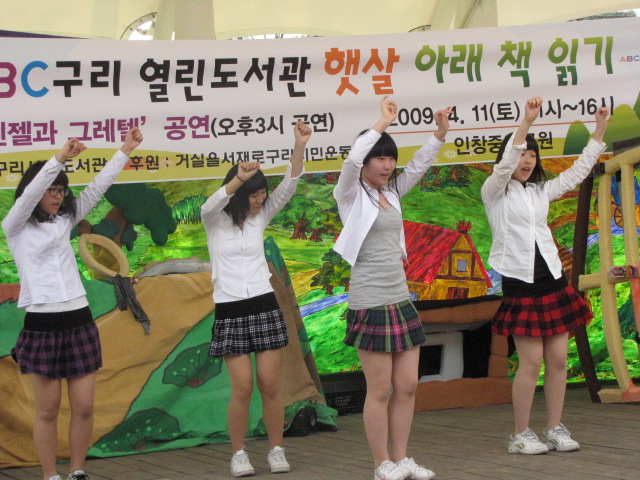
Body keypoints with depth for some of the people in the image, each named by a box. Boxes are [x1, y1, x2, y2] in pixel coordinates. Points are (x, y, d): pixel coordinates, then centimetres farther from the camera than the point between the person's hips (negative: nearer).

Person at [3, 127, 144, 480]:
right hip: (42, 325, -4)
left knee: (84, 407, 2)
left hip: (78, 321, 4)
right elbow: (29, 194, -18)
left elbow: (97, 188, 9)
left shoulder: (65, 221, 12)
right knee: (48, 409, 2)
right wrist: (60, 157, -28)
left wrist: (125, 150, 3)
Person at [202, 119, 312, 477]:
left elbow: (288, 187, -4)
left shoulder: (261, 217, 7)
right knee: (242, 387, -6)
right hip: (230, 311, -2)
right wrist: (239, 179, -42)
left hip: (265, 307, 2)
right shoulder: (214, 220, 0)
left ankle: (277, 450, 13)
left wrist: (300, 147, -19)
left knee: (270, 384, 1)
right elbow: (211, 204, -24)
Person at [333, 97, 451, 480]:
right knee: (380, 389, -2)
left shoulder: (391, 193, 14)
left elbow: (419, 166, 21)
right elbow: (352, 159, -22)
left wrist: (441, 132, 8)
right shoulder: (352, 196, -5)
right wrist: (384, 121, -19)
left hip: (401, 300, 7)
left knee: (407, 386, 7)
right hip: (370, 304, -7)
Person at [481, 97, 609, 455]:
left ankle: (555, 430, 11)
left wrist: (600, 131, 15)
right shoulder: (495, 191, 0)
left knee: (558, 359, 2)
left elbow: (577, 173, 20)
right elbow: (505, 165, -18)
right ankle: (521, 435, 3)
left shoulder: (540, 191, 18)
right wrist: (527, 121, -29)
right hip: (520, 283, -6)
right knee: (531, 361, -8)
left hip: (552, 280, 6)